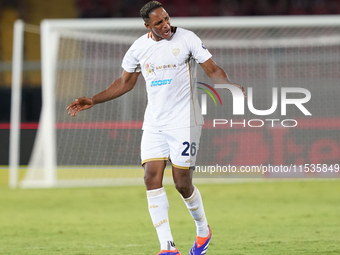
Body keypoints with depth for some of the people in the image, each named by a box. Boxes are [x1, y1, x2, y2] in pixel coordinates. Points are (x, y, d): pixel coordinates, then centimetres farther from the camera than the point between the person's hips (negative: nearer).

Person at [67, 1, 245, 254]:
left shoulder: (186, 38, -5)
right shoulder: (139, 47, 5)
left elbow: (213, 70, -5)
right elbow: (125, 82, 18)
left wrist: (231, 86, -26)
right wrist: (93, 101, 13)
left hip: (184, 122, -4)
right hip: (154, 124, 4)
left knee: (182, 183, -5)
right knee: (152, 178, -11)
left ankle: (203, 230, 24)